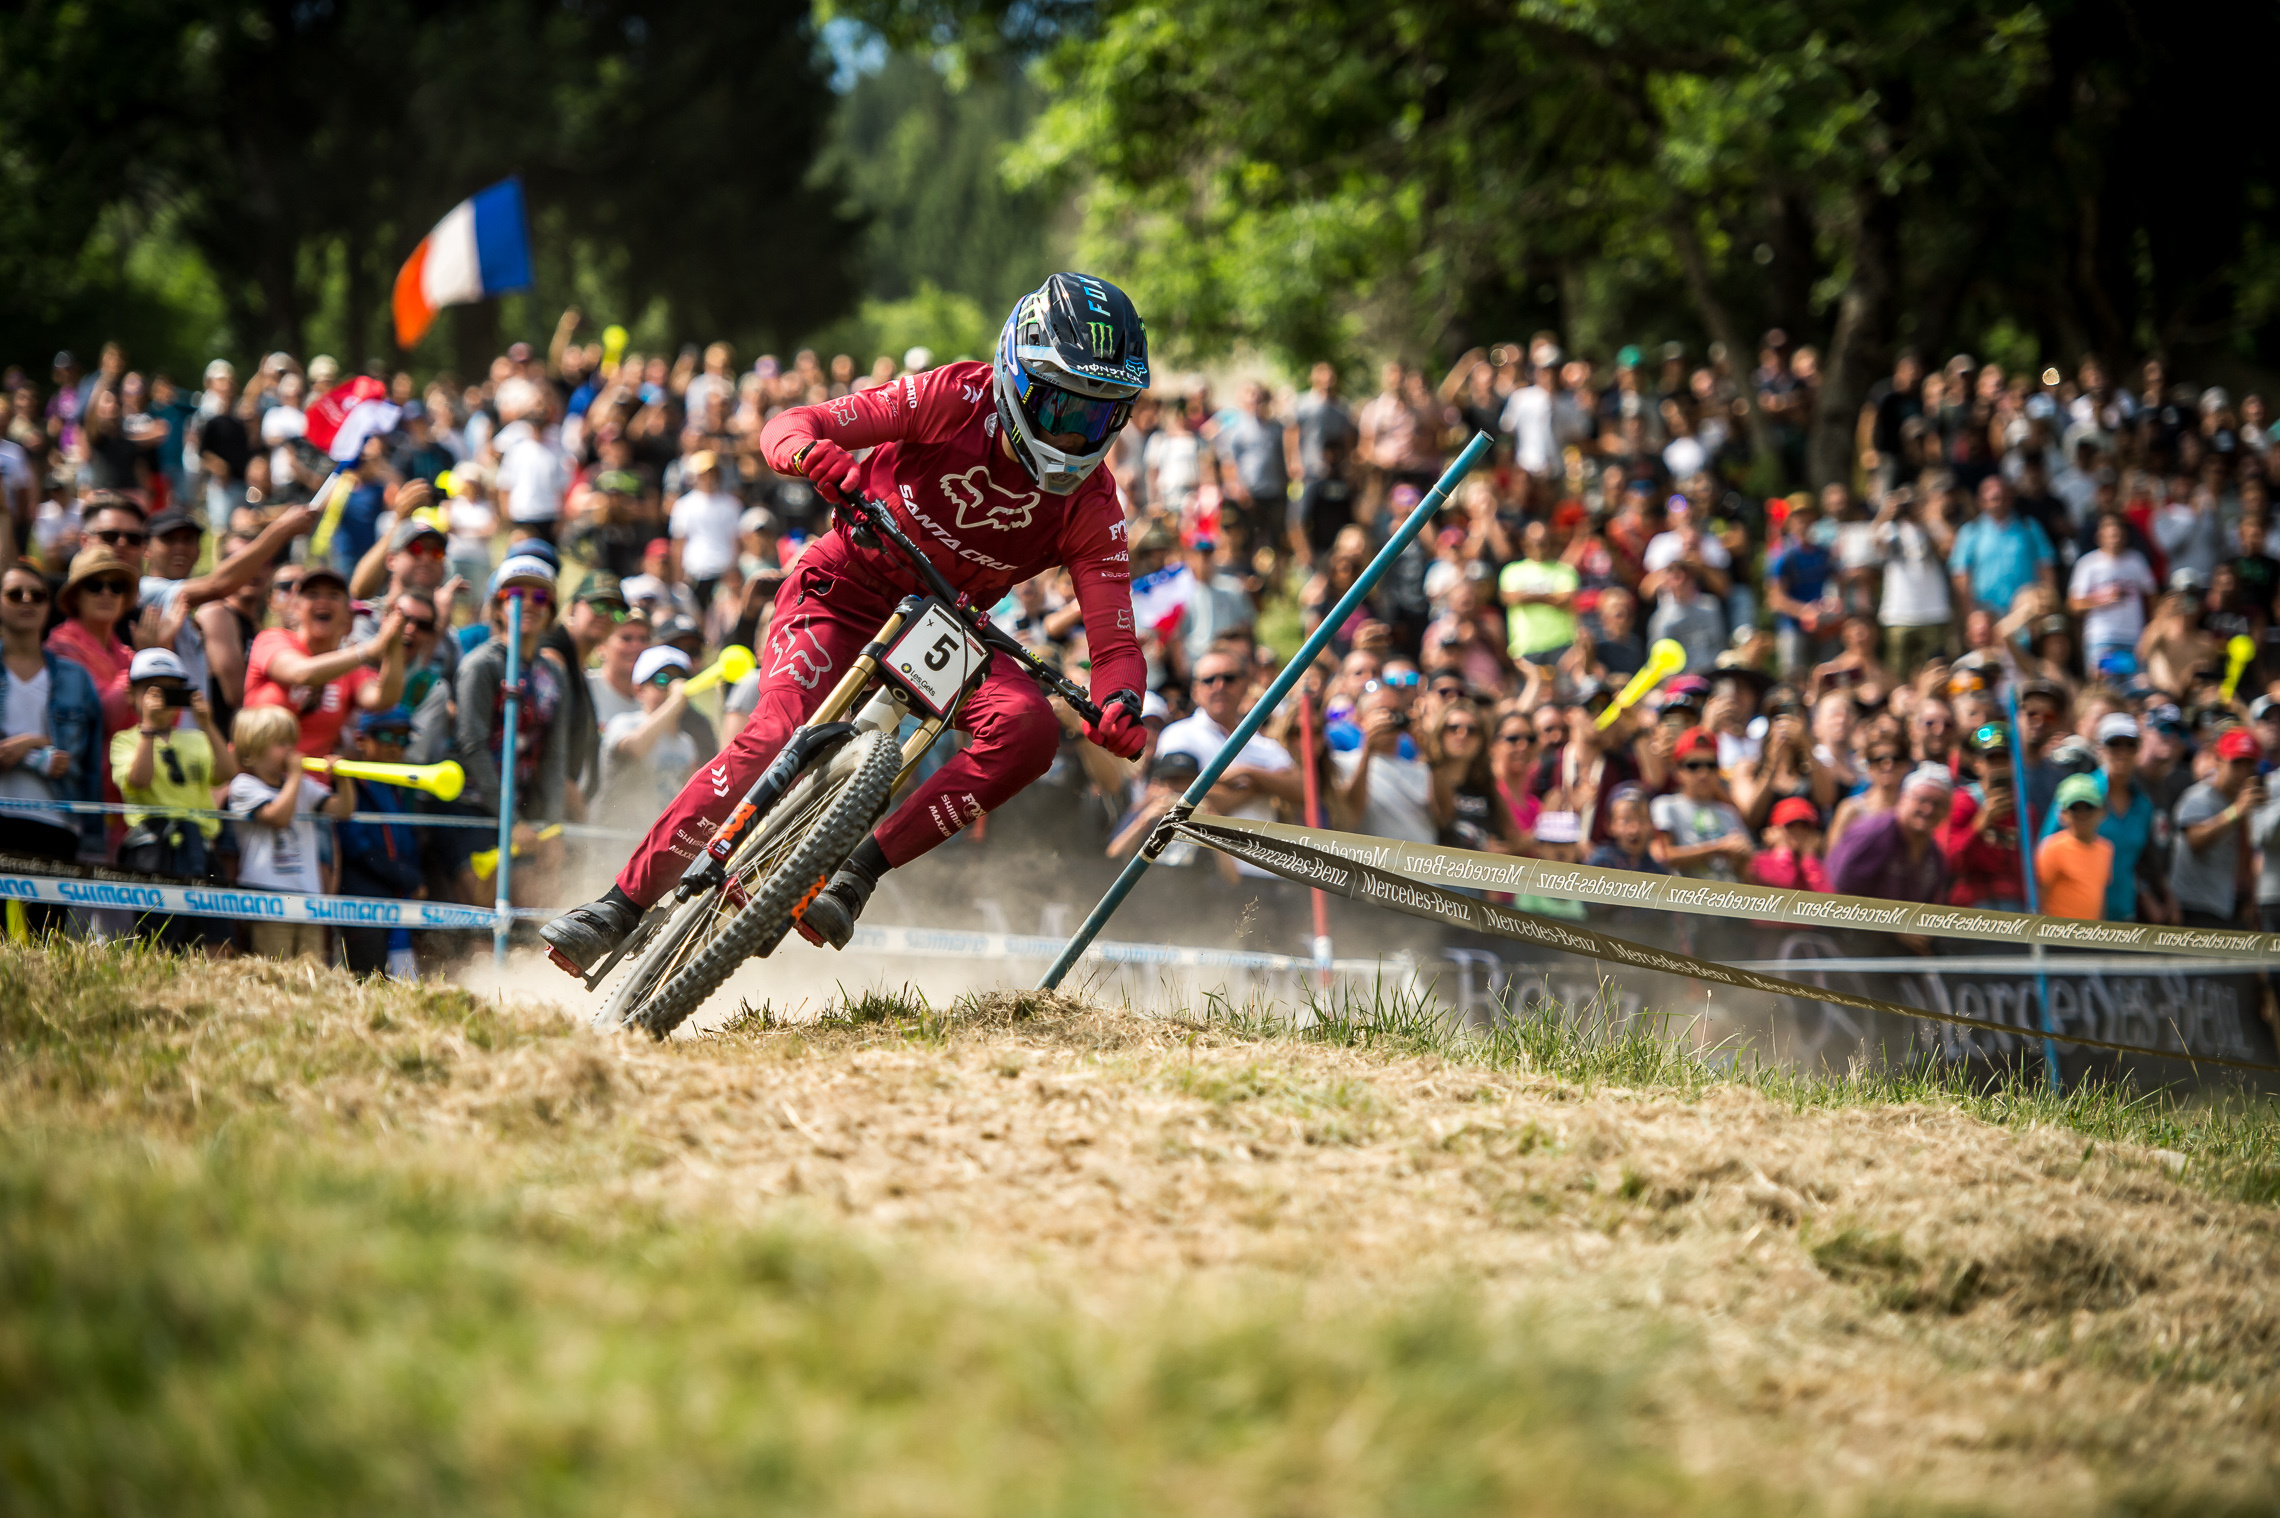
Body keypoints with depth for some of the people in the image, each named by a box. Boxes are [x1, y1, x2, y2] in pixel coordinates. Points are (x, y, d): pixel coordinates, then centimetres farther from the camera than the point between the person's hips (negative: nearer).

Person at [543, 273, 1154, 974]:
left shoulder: (1090, 511, -12)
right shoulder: (957, 398, -18)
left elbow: (1115, 640, -15)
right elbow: (788, 426, -19)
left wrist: (1120, 704, -39)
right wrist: (811, 450, -44)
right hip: (850, 588, -3)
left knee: (1028, 731, -26)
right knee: (774, 734, -26)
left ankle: (859, 870, -20)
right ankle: (622, 903, -19)